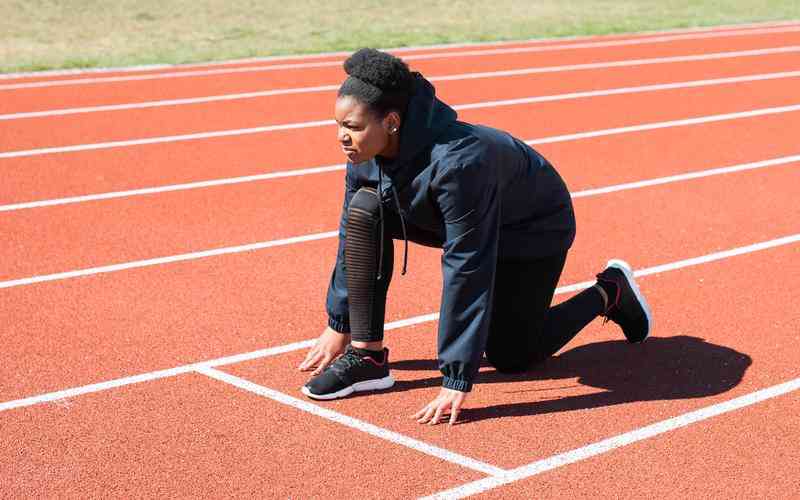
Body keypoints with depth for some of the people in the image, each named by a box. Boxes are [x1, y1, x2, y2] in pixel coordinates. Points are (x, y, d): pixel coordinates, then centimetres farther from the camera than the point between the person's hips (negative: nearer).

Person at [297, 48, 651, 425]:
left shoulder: (457, 163, -43)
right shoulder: (365, 152, -21)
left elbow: (466, 272, -39)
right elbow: (352, 232, -6)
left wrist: (457, 380, -36)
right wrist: (338, 325, 1)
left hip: (536, 227, -6)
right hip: (447, 219, 6)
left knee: (509, 357, 0)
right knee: (365, 209, -20)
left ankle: (609, 291, 22)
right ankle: (366, 355, -14)